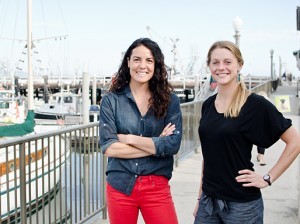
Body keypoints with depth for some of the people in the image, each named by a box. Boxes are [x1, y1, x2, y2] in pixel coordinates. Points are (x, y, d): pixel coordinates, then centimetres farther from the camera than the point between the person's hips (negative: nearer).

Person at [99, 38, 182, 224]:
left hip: (157, 188, 0)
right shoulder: (111, 100, -2)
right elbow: (108, 147, -11)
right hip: (120, 186, 0)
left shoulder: (170, 100, 0)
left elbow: (173, 145, -10)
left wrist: (129, 138, -12)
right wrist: (156, 145, -11)